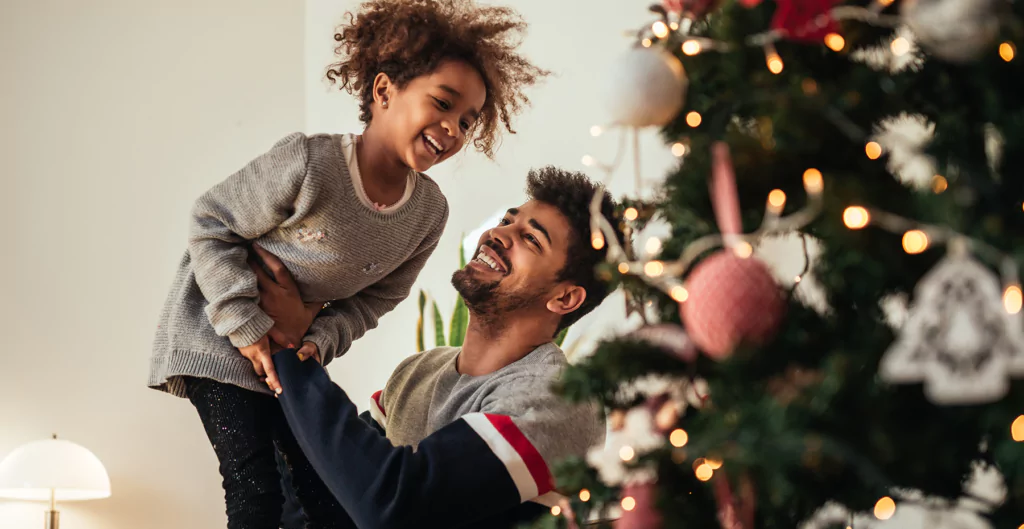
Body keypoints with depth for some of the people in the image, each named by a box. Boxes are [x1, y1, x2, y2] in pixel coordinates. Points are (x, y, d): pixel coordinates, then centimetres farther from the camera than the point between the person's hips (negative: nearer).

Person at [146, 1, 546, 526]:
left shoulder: (429, 212, -9)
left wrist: (318, 341, -15)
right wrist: (249, 327, -21)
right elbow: (210, 223, -18)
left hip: (292, 345, 6)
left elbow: (375, 296, 3)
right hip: (218, 331, -6)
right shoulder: (307, 163, -29)